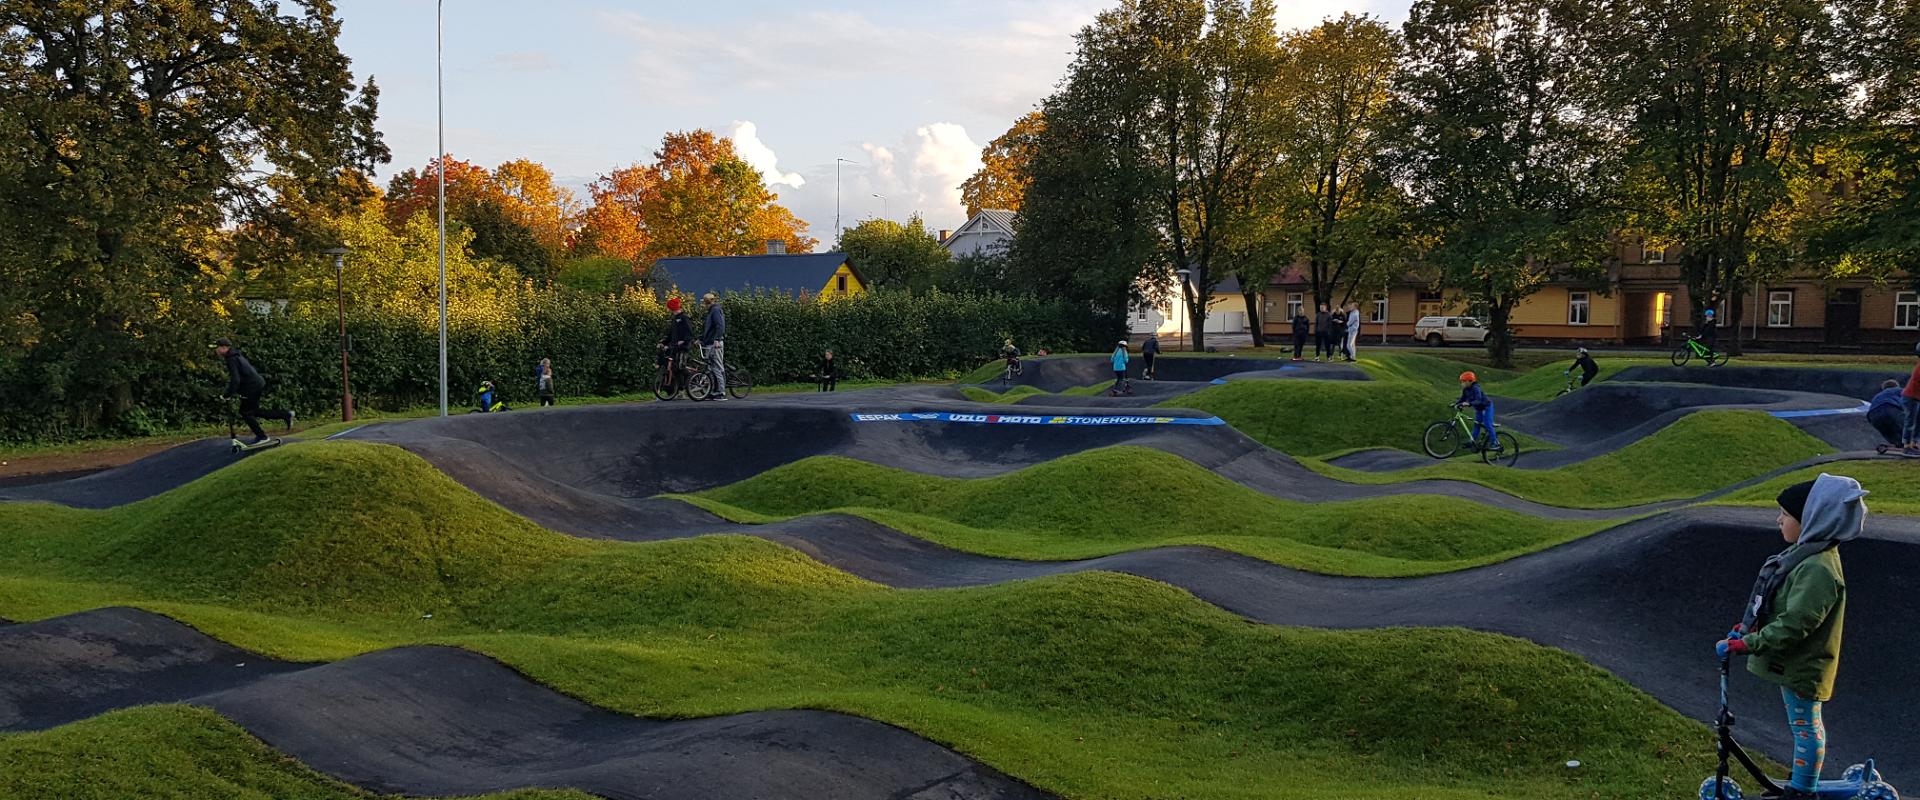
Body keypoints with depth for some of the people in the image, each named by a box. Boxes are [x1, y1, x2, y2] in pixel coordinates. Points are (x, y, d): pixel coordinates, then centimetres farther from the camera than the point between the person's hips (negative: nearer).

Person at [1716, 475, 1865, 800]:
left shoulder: (1817, 569, -29)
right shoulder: (1806, 553, 3)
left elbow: (1793, 625, -31)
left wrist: (1744, 645, -27)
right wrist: (1747, 627, 8)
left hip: (1801, 665, -10)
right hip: (1792, 660, 10)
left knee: (1805, 725, 5)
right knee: (1803, 723, 22)